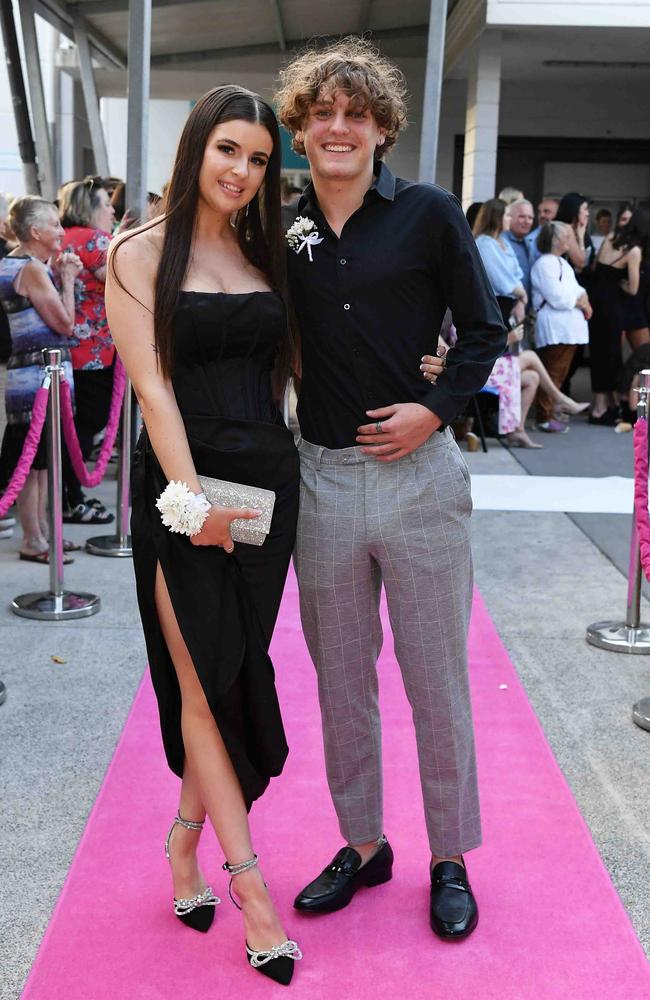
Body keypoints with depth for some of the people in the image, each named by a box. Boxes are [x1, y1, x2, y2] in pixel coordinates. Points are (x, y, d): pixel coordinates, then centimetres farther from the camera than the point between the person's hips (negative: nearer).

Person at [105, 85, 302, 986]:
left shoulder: (264, 254, 13)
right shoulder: (142, 254, -2)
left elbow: (283, 364, 12)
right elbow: (152, 383, -10)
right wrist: (192, 498, -18)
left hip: (267, 481, 5)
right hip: (183, 486, -5)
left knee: (237, 672, 8)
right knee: (205, 680, -3)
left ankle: (186, 841, 26)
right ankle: (251, 887, 4)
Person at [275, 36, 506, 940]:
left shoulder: (428, 214, -3)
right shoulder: (283, 228, 5)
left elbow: (483, 331, 1)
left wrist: (435, 409, -10)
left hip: (418, 472, -3)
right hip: (321, 479, 3)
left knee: (437, 679, 7)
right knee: (342, 679, 13)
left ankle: (451, 860, 25)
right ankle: (363, 845, 31)